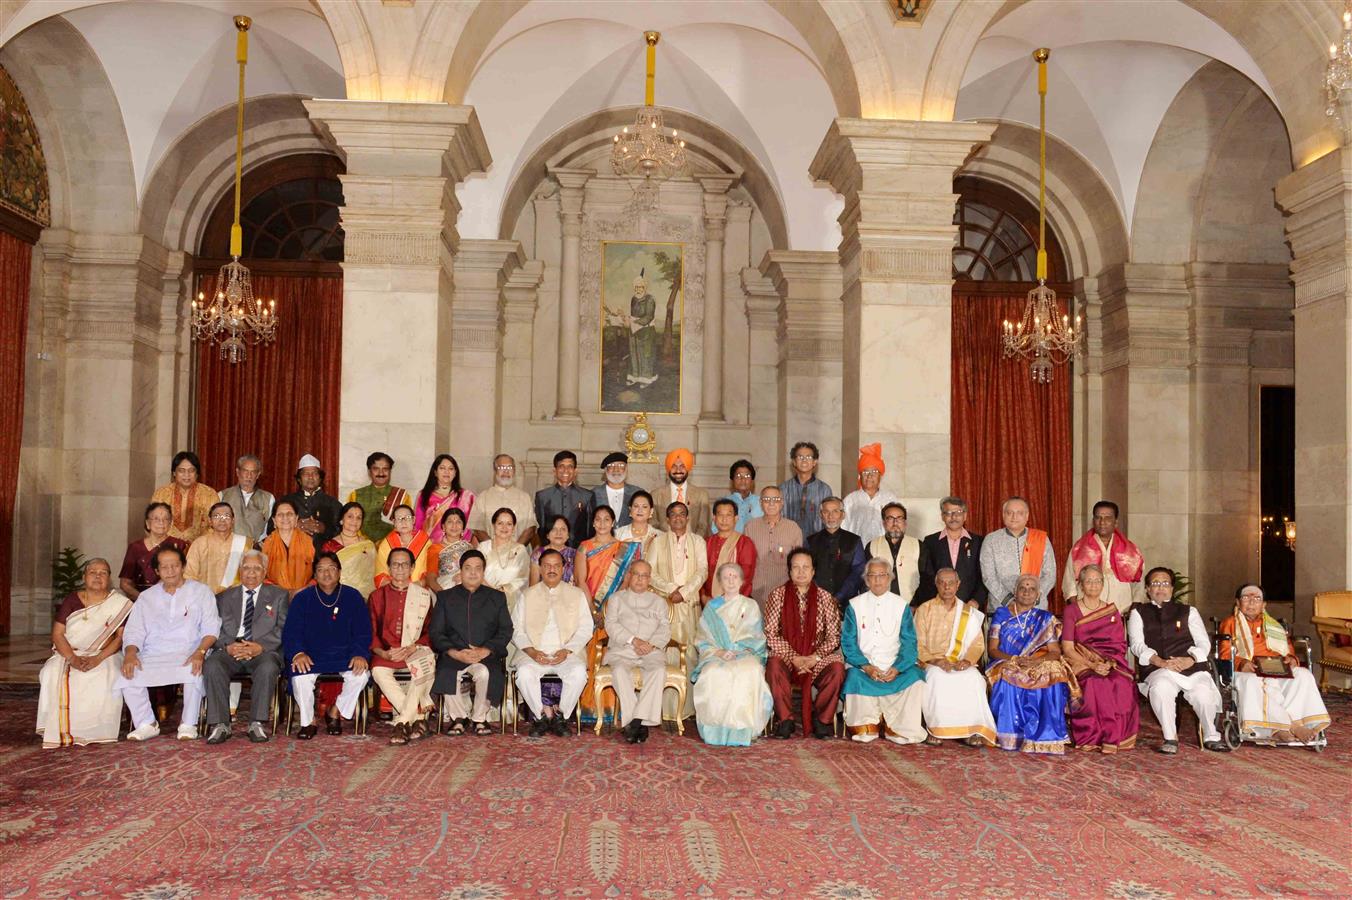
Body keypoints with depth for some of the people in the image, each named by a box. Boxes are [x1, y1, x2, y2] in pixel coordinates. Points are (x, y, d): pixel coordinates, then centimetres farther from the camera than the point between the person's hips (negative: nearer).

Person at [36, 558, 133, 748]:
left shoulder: (119, 603, 3)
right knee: (53, 674, -31)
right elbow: (57, 634, 1)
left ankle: (95, 731, -21)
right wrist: (72, 658, -17)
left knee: (105, 678, -36)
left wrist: (98, 659, -20)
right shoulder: (72, 600, 8)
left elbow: (121, 637, -5)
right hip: (69, 654, 2)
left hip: (105, 656, -2)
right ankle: (60, 730, -21)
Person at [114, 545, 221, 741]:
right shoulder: (146, 597, 20)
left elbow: (211, 628, 1)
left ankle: (188, 725, -19)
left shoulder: (201, 591, 11)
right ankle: (147, 724, -8)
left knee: (194, 673, -36)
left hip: (188, 654, -3)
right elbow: (134, 631, 12)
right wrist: (130, 653, -11)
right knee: (127, 677, -25)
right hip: (152, 657, 3)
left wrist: (200, 652, -18)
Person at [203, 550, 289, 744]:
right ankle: (220, 725, -24)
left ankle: (256, 724, -26)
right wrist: (227, 646, -12)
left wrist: (260, 646, -13)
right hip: (230, 650, 2)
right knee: (212, 666, -31)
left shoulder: (279, 595, 17)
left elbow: (284, 630, 4)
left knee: (268, 668, -36)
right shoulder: (224, 597, 23)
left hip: (263, 651, -2)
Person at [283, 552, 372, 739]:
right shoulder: (302, 598, 5)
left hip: (344, 655, 1)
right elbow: (291, 632, -1)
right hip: (311, 656, 0)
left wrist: (360, 654, -16)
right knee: (300, 676, -31)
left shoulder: (353, 597, 6)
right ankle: (308, 722, -6)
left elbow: (363, 632, 3)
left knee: (361, 674, -28)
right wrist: (298, 653, -22)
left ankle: (336, 713, -1)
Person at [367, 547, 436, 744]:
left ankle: (403, 722, -27)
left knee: (427, 665, -35)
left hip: (415, 651, -1)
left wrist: (412, 648, -11)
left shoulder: (424, 595, 11)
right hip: (386, 653, 1)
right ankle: (419, 717, -25)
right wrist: (383, 653, -10)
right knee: (379, 672, -33)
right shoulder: (377, 596, 14)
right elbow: (371, 633, 9)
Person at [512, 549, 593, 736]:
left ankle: (560, 715, -12)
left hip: (567, 652, 0)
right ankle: (545, 713, -13)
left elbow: (585, 629, 6)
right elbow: (517, 629, 8)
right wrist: (531, 651, -10)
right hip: (534, 652, 1)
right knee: (524, 673, -31)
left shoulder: (577, 594, 14)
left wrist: (567, 650, -11)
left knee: (578, 672, -32)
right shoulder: (527, 595, 16)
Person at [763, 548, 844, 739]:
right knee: (774, 665, -34)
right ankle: (786, 719, -17)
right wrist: (794, 657, -14)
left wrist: (815, 657, -14)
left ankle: (821, 719, -7)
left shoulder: (825, 598, 6)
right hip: (787, 657, -1)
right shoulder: (777, 596, 3)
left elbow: (833, 636, 2)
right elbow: (771, 634, -3)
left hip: (818, 660, 1)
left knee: (837, 668, -29)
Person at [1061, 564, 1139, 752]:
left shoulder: (1112, 611, 15)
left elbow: (1120, 645, 9)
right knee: (1093, 683, -35)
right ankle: (1091, 738, -25)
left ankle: (1114, 737, -22)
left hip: (1111, 663, 2)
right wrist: (1092, 665, -17)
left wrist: (1109, 663, -12)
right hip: (1081, 662, -2)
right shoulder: (1071, 611, 5)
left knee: (1121, 683, -31)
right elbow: (1067, 648, -3)